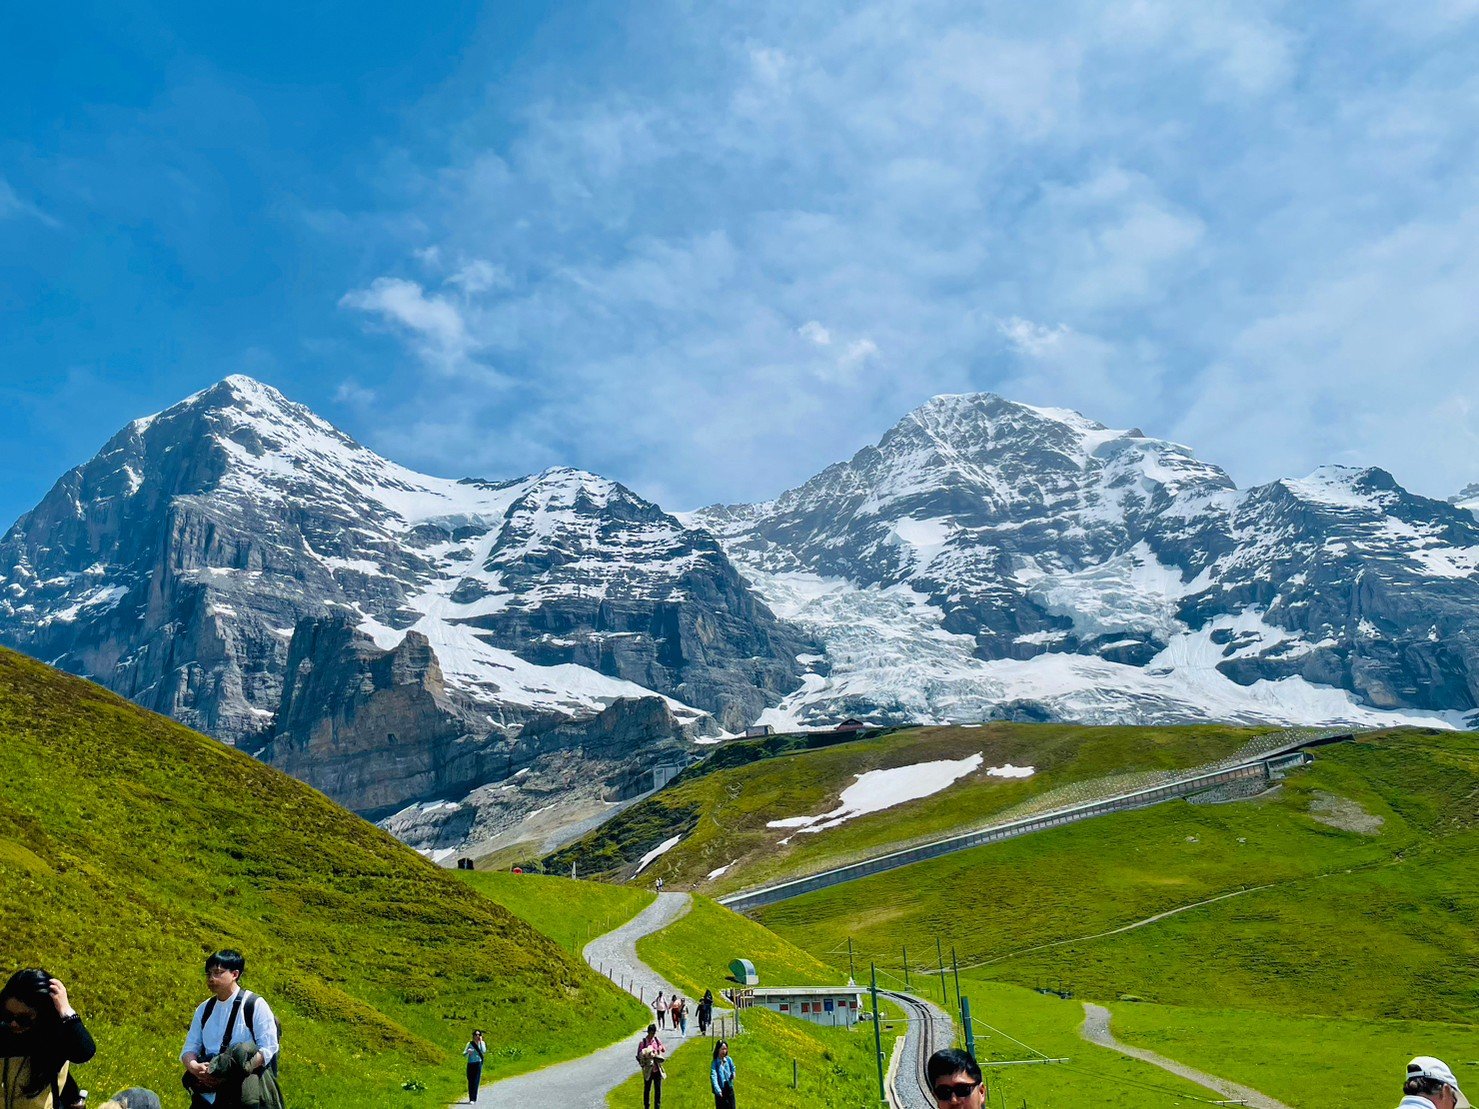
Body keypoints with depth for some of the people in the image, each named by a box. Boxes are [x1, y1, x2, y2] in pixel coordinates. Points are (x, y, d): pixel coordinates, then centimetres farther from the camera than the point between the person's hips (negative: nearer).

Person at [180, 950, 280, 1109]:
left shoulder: (255, 1005, -5)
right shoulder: (204, 1009, 12)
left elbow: (268, 1049, -10)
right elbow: (190, 1047, 12)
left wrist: (232, 1073, -21)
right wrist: (194, 1067, -11)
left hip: (244, 1090, -5)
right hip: (207, 1093, 5)